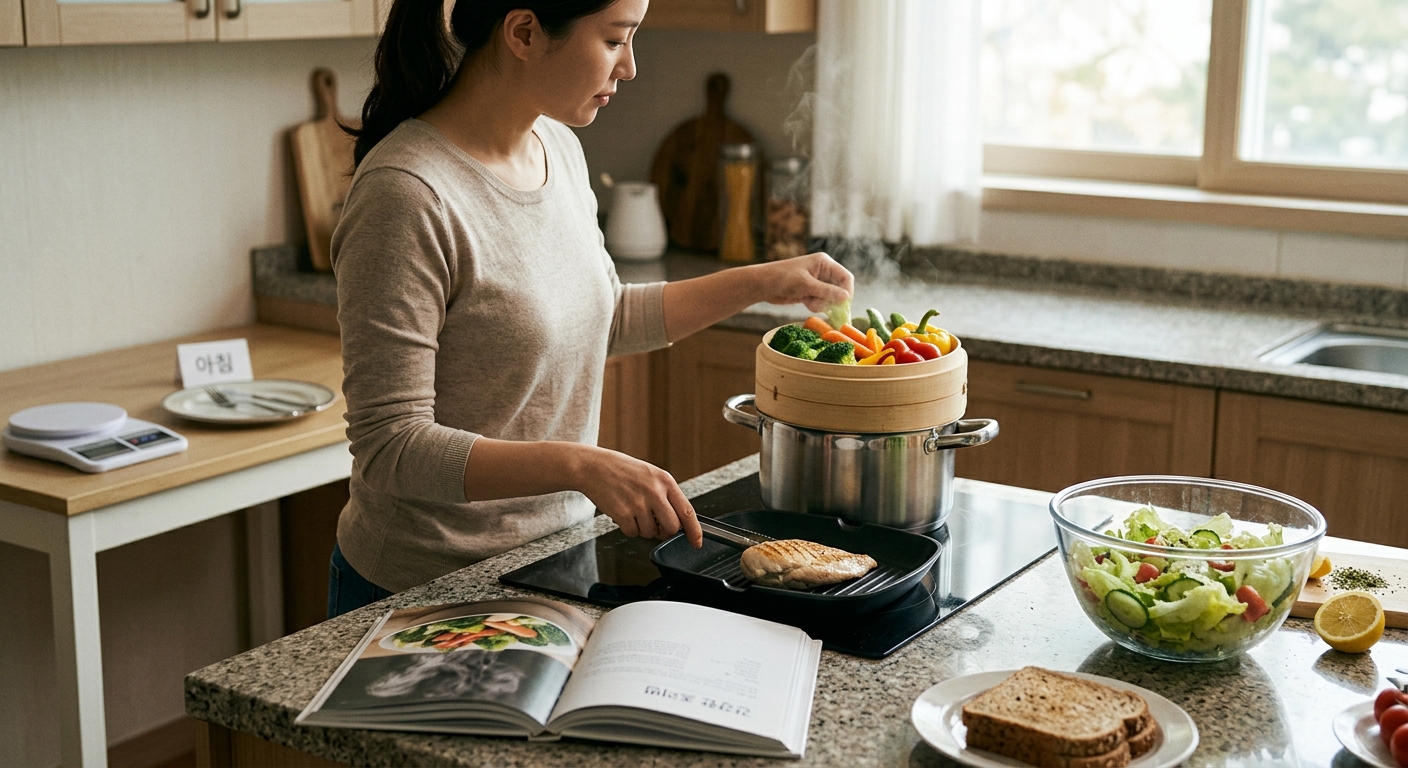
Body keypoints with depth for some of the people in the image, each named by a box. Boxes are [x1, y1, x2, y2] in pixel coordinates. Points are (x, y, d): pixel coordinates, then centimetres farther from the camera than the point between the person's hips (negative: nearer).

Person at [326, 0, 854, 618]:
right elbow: (389, 446, -26)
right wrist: (578, 466, -36)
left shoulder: (558, 148, 2)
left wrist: (759, 283, 9)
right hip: (426, 589, -8)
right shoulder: (405, 195, -25)